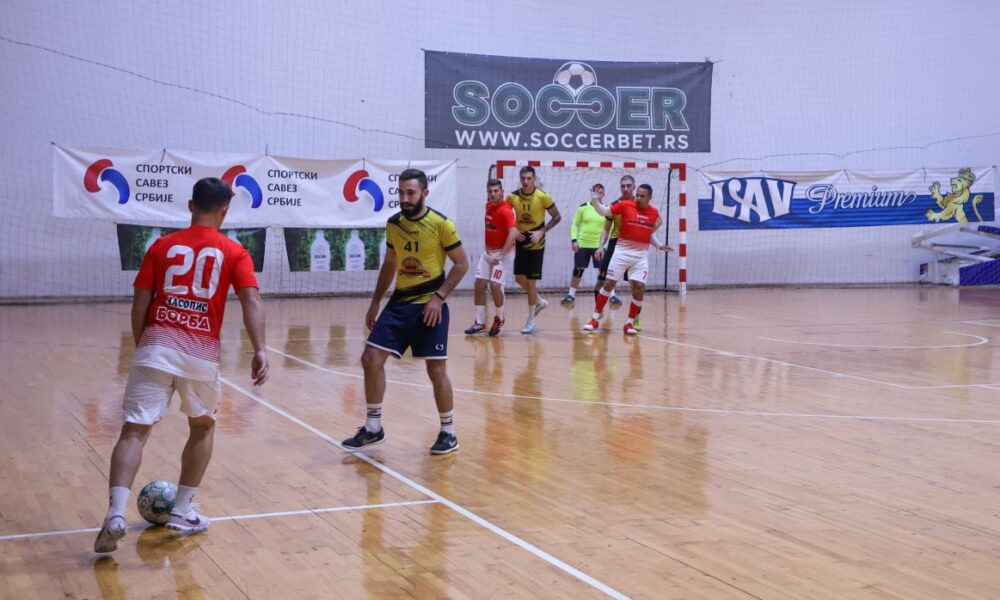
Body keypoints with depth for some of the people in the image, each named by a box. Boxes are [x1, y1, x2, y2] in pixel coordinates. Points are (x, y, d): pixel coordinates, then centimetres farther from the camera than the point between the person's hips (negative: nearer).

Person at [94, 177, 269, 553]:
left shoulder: (162, 246, 12)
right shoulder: (233, 253, 7)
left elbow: (140, 303, 8)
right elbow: (251, 301, -7)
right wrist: (260, 350, -14)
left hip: (156, 347, 0)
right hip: (201, 353, 0)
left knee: (134, 431, -2)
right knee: (203, 427, 22)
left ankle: (115, 515, -19)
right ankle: (182, 512, 23)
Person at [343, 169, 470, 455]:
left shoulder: (441, 224, -12)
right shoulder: (393, 224, 5)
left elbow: (462, 263, -8)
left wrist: (439, 296, -17)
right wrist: (375, 302, 15)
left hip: (429, 305, -5)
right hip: (399, 302, 5)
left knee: (436, 369, -3)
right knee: (371, 359, -2)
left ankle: (448, 432, 13)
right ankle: (373, 428, 10)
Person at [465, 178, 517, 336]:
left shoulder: (505, 210, -20)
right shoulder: (488, 206, 4)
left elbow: (513, 233, -31)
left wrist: (501, 255, -32)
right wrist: (487, 248, 14)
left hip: (502, 252, -7)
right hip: (488, 251, 8)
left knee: (495, 285, -15)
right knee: (479, 285, 2)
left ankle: (500, 318, 10)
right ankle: (480, 323, 10)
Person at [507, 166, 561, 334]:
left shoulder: (543, 197, -14)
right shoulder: (512, 197, -4)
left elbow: (557, 217, -6)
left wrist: (542, 231, -17)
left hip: (536, 243, -4)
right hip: (521, 241, 4)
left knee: (531, 281, -3)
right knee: (520, 278, 8)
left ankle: (531, 321, 7)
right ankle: (540, 302, 34)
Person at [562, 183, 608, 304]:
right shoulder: (583, 207, 0)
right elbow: (575, 224, 5)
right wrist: (574, 240, -5)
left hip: (599, 245, 0)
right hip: (582, 244, 0)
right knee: (578, 270, 8)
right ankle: (571, 295, 21)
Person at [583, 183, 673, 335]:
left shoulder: (654, 212, 5)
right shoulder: (625, 205, -6)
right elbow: (605, 211, -7)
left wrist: (660, 246, 9)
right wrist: (595, 201, -24)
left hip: (641, 255, 2)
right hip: (623, 251, -2)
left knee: (639, 287, -7)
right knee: (609, 283, 1)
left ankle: (630, 322, 8)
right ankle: (595, 319, 11)